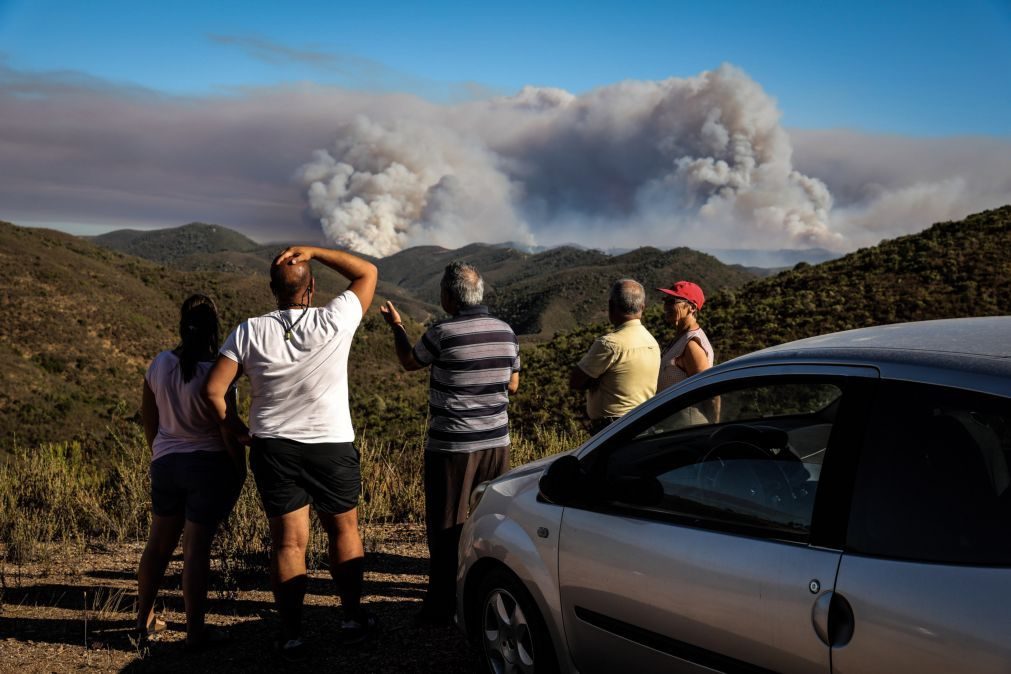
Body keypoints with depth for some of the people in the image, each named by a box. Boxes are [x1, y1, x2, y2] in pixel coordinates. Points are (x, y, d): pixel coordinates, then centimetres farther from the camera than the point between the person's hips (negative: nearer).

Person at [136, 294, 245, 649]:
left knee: (159, 542, 17)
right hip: (210, 466, -5)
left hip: (166, 463, 5)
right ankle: (195, 630, 8)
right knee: (196, 549, 0)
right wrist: (240, 471, -3)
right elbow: (229, 432, -16)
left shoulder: (160, 364, -2)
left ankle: (144, 619, 29)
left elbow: (148, 420, 9)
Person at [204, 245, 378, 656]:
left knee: (288, 541, 6)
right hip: (333, 447, -1)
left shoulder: (249, 332, -5)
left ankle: (291, 635, 8)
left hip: (273, 449, 1)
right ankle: (352, 618, 23)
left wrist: (238, 429, 6)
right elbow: (368, 273, 3)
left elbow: (213, 389, -8)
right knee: (343, 529, 17)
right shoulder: (334, 322, -10)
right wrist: (313, 251, -2)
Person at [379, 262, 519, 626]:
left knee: (445, 529, 3)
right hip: (496, 443, 6)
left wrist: (396, 326, 21)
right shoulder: (506, 332, 2)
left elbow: (409, 362, 5)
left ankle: (442, 606, 7)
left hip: (451, 448, -5)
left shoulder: (443, 334, -14)